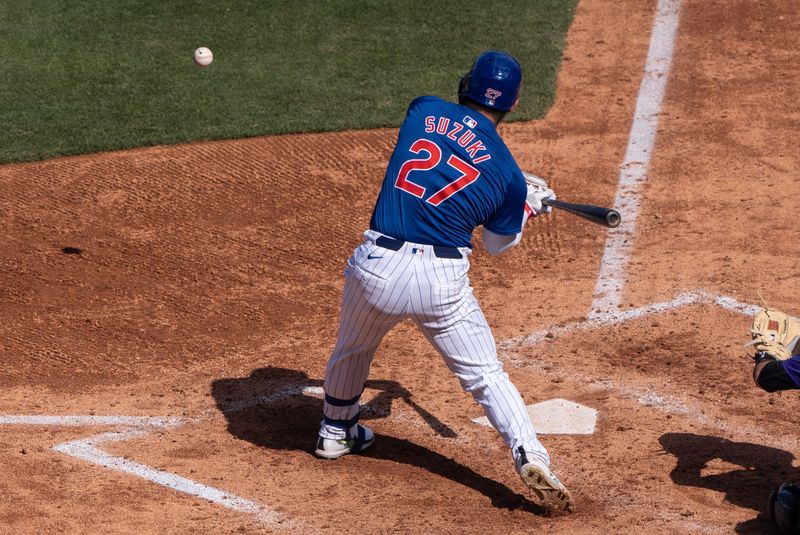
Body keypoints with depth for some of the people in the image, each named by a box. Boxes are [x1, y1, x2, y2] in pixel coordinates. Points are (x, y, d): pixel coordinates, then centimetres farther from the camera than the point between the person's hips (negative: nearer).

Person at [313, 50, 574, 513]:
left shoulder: (424, 111, 5)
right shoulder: (509, 177, 1)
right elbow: (499, 244, 15)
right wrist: (530, 203, 32)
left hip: (377, 266, 2)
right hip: (443, 282, -2)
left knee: (352, 349, 30)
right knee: (486, 375, 11)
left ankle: (335, 431, 48)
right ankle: (530, 456, -6)